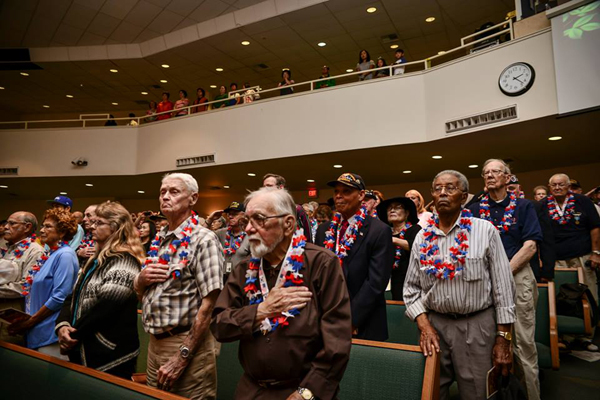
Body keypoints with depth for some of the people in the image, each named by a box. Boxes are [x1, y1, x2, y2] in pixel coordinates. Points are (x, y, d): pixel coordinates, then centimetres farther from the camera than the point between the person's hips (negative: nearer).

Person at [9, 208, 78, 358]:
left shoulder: (65, 255, -16)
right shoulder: (49, 254, 11)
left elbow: (59, 298, -21)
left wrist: (30, 321, -13)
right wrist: (26, 321, 8)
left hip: (51, 334, -9)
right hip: (37, 331, 9)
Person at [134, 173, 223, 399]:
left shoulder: (203, 240, -15)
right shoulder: (159, 241, 8)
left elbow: (208, 305, -20)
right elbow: (140, 294, 16)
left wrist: (182, 357, -19)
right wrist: (141, 279, -6)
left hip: (186, 344, -7)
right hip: (154, 342, 7)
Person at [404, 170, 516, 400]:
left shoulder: (485, 231, -6)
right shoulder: (422, 238, 2)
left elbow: (503, 287, -5)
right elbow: (412, 288, 6)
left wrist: (503, 339, -6)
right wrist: (424, 327, -7)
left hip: (477, 326, -2)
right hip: (434, 325, 3)